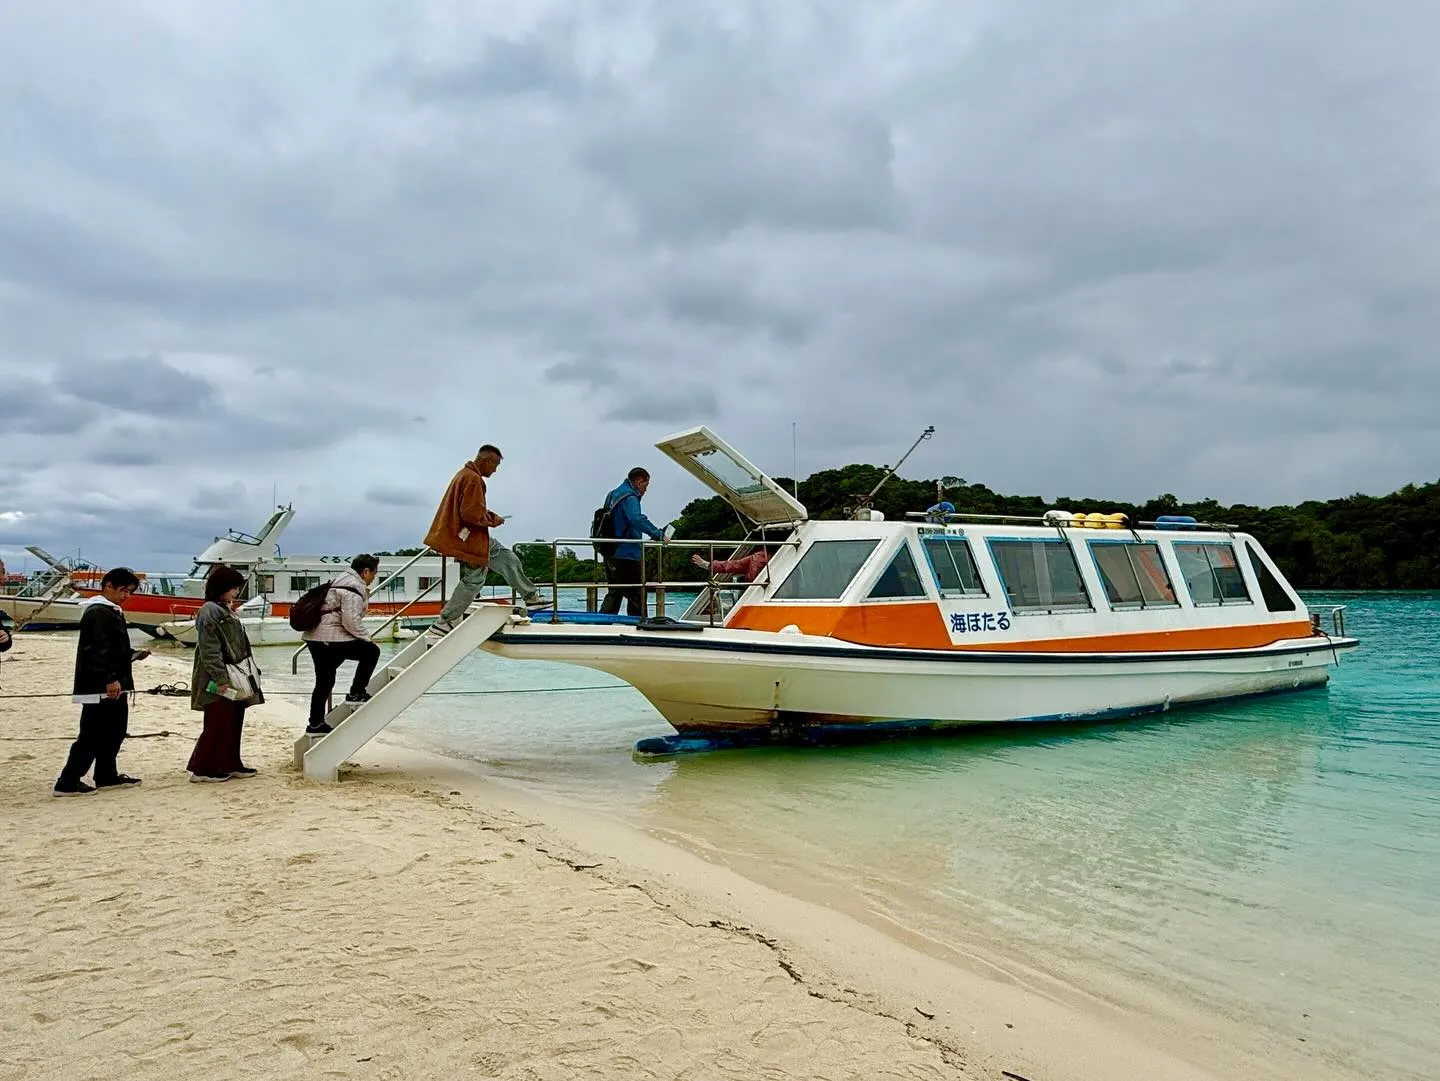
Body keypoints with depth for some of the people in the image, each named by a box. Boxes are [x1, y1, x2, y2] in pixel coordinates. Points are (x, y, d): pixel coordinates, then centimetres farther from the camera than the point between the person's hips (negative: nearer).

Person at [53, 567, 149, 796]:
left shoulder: (113, 612, 19)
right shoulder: (98, 613, -14)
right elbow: (97, 650, -22)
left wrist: (134, 655, 11)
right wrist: (110, 679, -25)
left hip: (113, 686, 11)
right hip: (100, 687, -11)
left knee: (114, 733, 16)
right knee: (92, 736, -7)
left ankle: (107, 776, 26)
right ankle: (67, 782, -2)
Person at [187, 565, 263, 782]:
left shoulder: (226, 611, 18)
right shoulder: (209, 612, -13)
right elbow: (210, 650, -19)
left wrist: (247, 673, 21)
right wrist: (220, 679, -21)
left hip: (236, 678, 10)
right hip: (220, 682, -10)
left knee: (234, 723, 12)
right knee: (217, 724, -5)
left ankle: (230, 764, 20)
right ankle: (201, 768, 2)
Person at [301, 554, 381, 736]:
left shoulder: (342, 581, 20)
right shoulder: (354, 588, -12)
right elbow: (351, 621, -20)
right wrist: (366, 637, -6)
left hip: (315, 637, 10)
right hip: (331, 640, -10)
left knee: (324, 681, 16)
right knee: (371, 651, 0)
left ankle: (315, 724, 21)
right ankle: (356, 693, 5)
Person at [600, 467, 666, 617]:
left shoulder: (613, 495, 17)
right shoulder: (629, 498, -14)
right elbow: (638, 520, -32)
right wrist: (659, 535, -29)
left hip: (611, 554, 10)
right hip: (626, 556, -10)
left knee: (614, 594, 15)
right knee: (636, 596, -3)